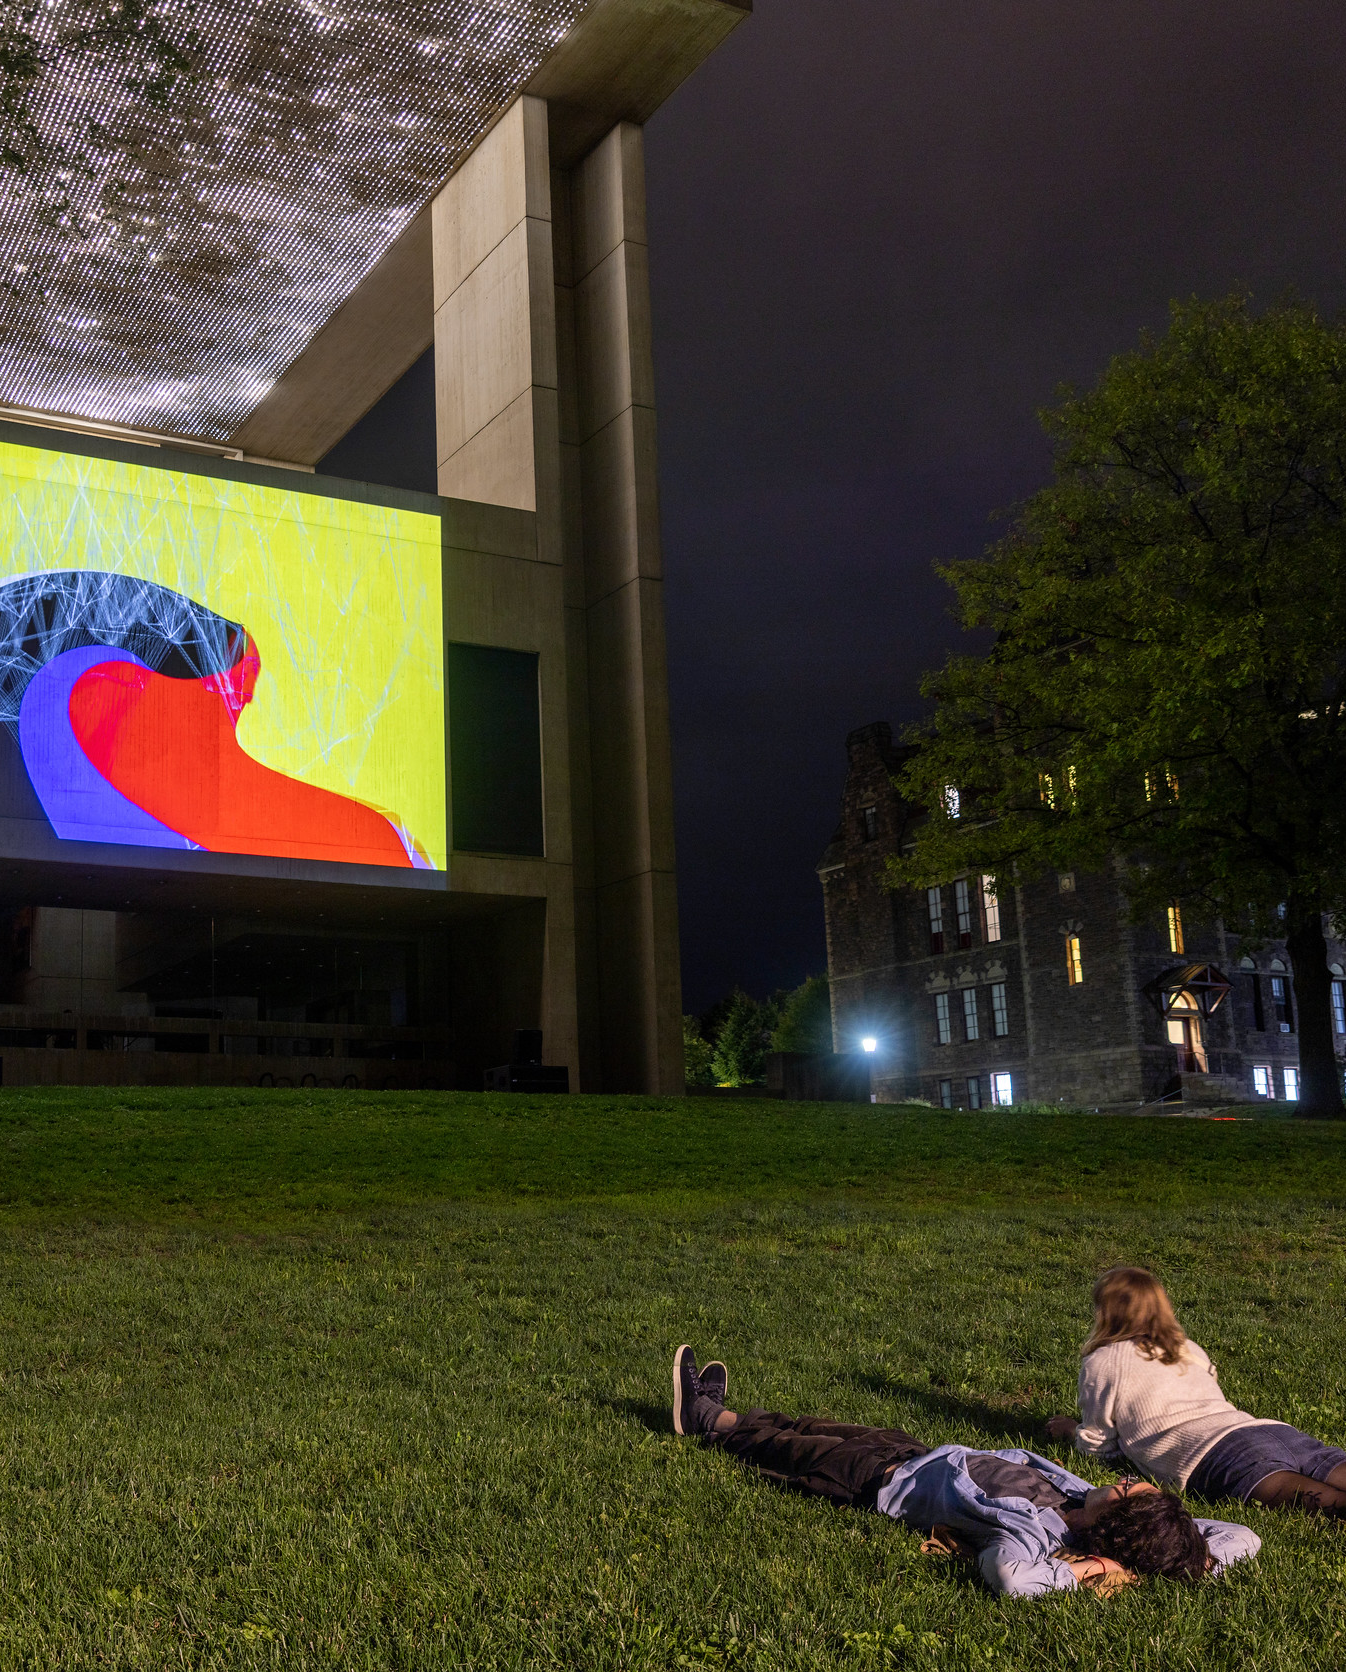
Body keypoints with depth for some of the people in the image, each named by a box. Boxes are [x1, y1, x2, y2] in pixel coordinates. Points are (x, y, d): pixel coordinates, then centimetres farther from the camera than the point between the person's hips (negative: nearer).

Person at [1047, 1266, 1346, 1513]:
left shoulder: (1102, 1363, 16)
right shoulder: (1189, 1349, 37)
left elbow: (1098, 1445, 22)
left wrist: (1071, 1429, 47)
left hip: (1211, 1454, -7)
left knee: (1286, 1490, -34)